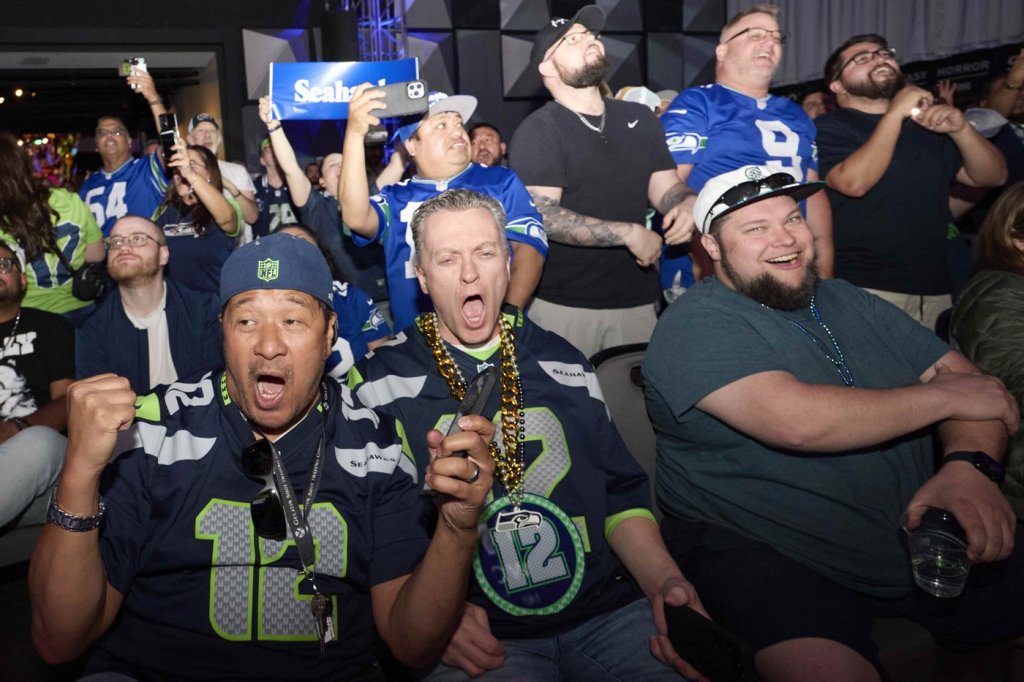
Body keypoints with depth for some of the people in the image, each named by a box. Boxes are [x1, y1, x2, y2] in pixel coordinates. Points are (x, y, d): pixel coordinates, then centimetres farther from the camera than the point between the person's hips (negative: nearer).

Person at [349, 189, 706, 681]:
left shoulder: (562, 363, 13)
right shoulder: (381, 383, 2)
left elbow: (620, 492, 12)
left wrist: (663, 580, -4)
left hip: (609, 611, 3)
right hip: (479, 639, -3)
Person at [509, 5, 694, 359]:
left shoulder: (640, 118, 11)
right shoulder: (537, 132, -7)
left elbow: (665, 186, 12)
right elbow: (542, 217, -17)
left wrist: (685, 205, -12)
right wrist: (628, 233, -18)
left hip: (638, 299, 5)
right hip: (564, 303, -5)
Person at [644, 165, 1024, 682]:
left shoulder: (848, 303, 14)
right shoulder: (693, 328, -9)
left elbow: (975, 386, 8)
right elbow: (796, 420, -25)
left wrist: (968, 465, -16)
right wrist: (944, 395, -11)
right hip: (763, 554, -6)